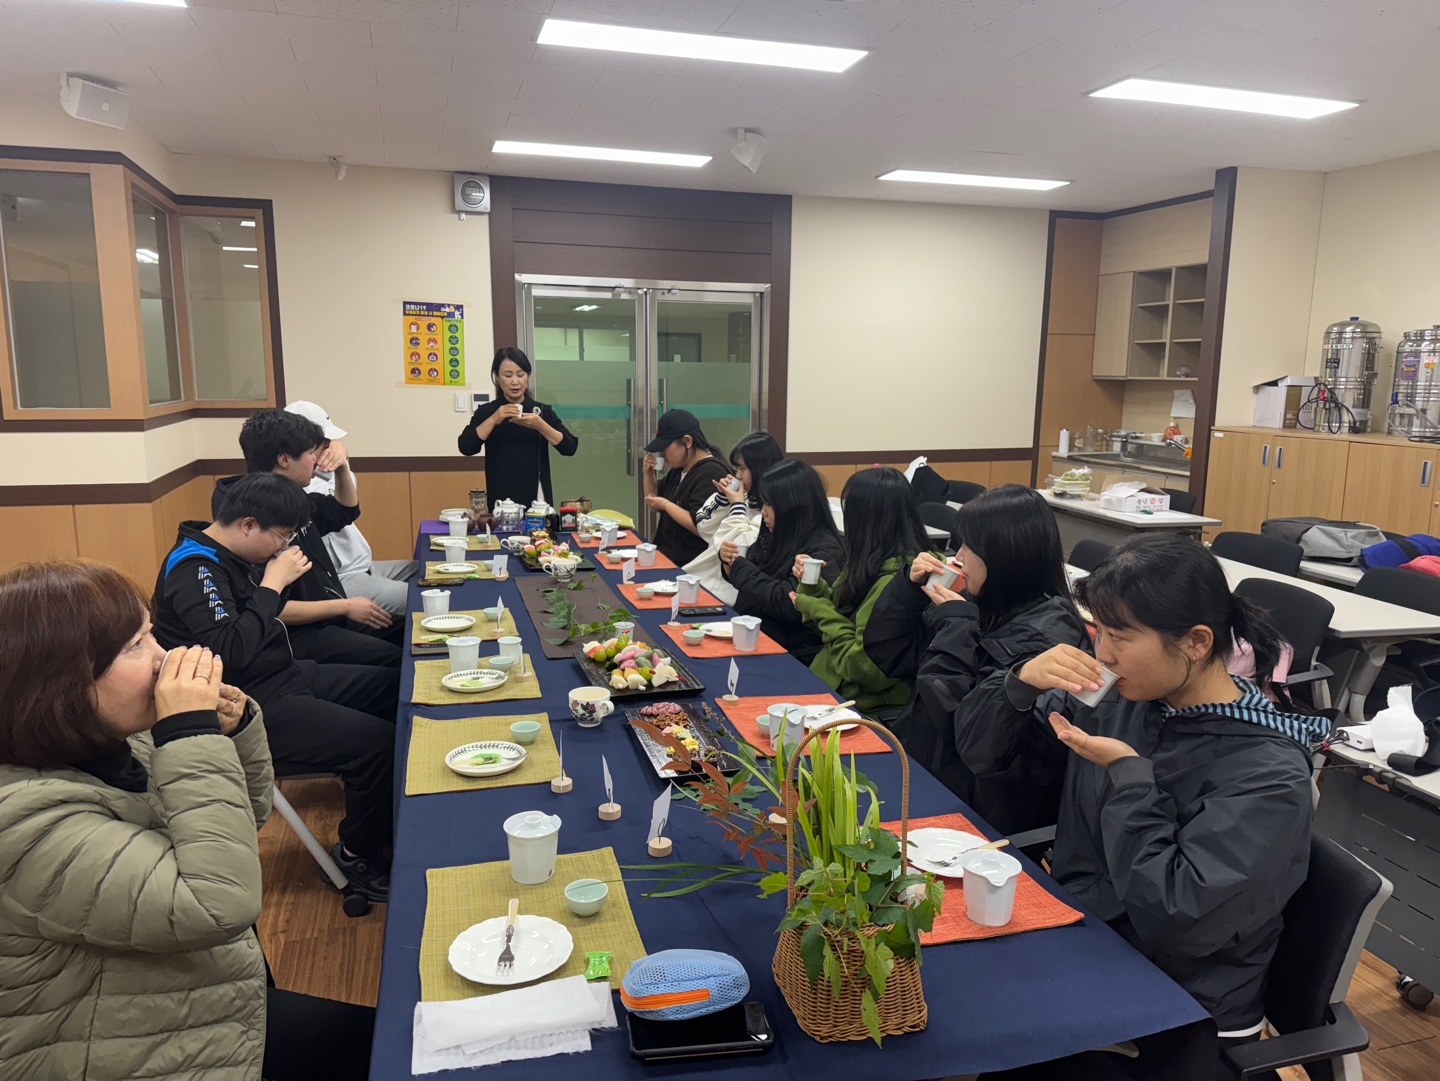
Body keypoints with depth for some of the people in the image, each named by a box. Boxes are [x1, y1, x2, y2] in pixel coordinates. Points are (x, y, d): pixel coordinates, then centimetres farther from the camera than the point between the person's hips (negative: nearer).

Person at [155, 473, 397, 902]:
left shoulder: (231, 556, 8)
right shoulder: (193, 569, -20)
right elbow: (231, 652, -31)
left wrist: (286, 577, 0)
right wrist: (273, 583, -24)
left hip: (282, 677, 11)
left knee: (395, 686, 10)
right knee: (377, 741, -23)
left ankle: (391, 822, 20)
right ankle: (358, 855, 1)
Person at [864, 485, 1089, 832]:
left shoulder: (1044, 635, -20)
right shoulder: (976, 605, 2)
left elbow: (974, 735, -26)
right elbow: (886, 655, 11)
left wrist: (957, 624, -20)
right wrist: (911, 586, -4)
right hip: (920, 770, 7)